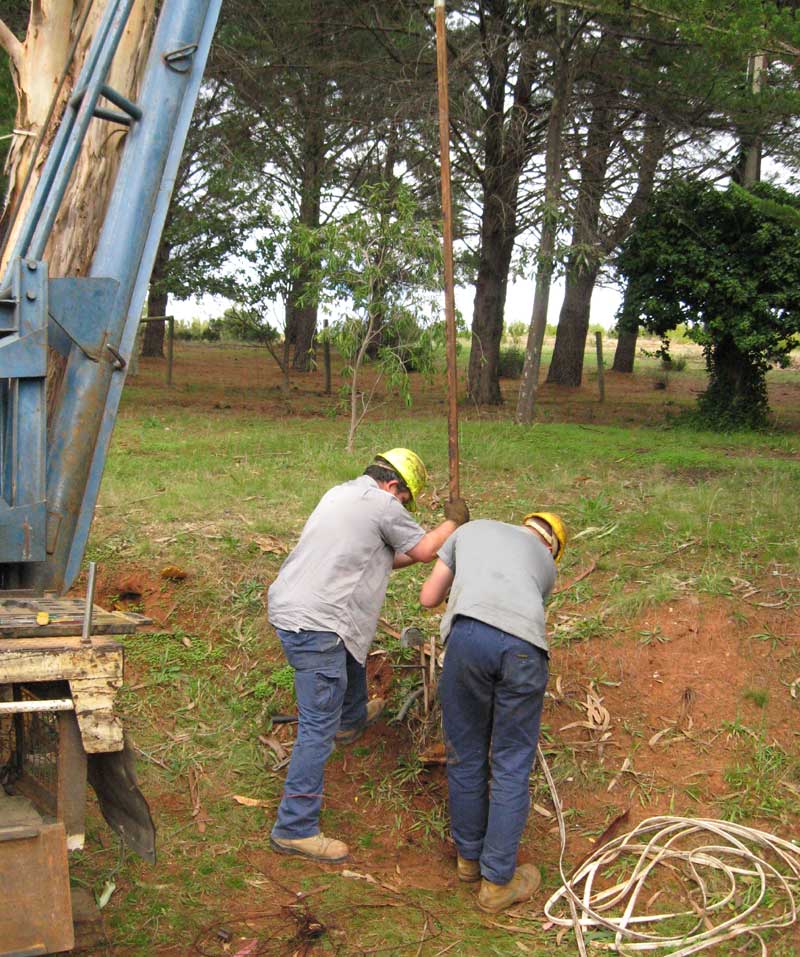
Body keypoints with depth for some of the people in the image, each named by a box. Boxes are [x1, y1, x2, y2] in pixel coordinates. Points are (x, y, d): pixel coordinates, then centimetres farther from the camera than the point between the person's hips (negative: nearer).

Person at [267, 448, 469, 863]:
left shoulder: (341, 493, 18)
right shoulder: (382, 504, -8)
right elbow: (423, 549, 4)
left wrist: (424, 550, 24)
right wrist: (454, 521, 19)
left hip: (290, 606, 10)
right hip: (314, 623, -10)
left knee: (353, 643, 37)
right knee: (319, 727, -7)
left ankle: (353, 718, 60)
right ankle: (294, 828, -5)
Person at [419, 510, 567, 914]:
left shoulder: (472, 528, 33)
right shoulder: (546, 564, 33)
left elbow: (428, 598, 32)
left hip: (469, 634, 0)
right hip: (524, 646, 0)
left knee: (465, 755, 19)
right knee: (511, 767, 13)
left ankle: (469, 855, 36)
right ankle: (497, 881, 22)